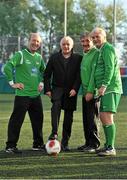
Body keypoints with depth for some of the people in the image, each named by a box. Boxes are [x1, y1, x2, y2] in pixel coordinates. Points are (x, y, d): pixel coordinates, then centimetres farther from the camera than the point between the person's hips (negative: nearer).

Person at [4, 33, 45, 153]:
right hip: (23, 94, -6)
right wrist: (12, 83, -15)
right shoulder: (20, 55, -6)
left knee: (38, 120, 11)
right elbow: (7, 67, -16)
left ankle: (38, 144, 23)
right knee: (16, 121, -5)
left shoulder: (39, 57, 13)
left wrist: (41, 82, 17)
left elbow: (43, 71, 31)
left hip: (36, 95, 7)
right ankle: (10, 146, 0)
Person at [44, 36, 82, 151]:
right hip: (57, 88, 0)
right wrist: (47, 89, -1)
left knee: (69, 117, 3)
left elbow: (79, 75, -2)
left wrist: (75, 89, -14)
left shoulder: (78, 58, 3)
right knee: (56, 105, -31)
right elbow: (47, 74, 9)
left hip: (71, 91, 0)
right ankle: (54, 133, -35)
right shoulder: (54, 57, 7)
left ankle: (65, 142, 12)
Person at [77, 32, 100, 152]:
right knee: (86, 119, 10)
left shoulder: (96, 53, -10)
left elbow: (94, 73, -16)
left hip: (92, 92, -8)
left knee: (91, 118, -7)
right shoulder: (84, 55, 18)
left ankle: (94, 144, -2)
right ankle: (88, 142, 16)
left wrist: (90, 91, -20)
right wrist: (84, 90, 13)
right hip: (85, 92, 8)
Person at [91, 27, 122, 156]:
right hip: (106, 89, 11)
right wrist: (101, 87, 19)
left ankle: (111, 148, -18)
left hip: (110, 88, -11)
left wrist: (104, 85, -23)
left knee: (107, 117, -16)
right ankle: (108, 145, 19)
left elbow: (110, 68, -18)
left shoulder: (107, 48, -8)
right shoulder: (102, 50, 23)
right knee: (103, 117, 12)